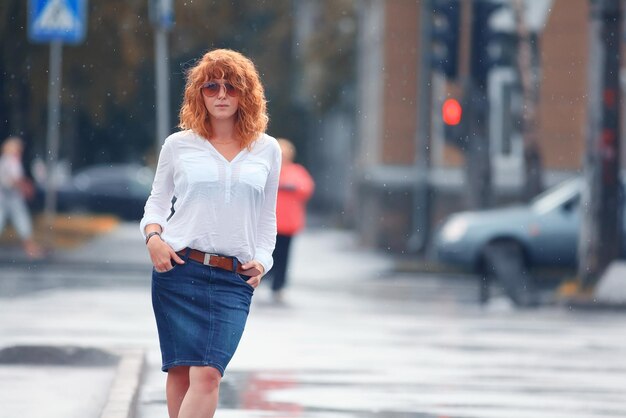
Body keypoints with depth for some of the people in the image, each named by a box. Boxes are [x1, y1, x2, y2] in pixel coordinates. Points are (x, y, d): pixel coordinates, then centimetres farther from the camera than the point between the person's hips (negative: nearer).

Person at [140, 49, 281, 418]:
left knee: (208, 373, -15)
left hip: (234, 278, 0)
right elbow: (158, 201, 15)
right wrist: (153, 235, -4)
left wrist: (262, 259, 5)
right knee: (181, 370, -2)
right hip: (178, 269, 0)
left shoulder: (267, 150, 12)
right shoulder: (179, 145, 8)